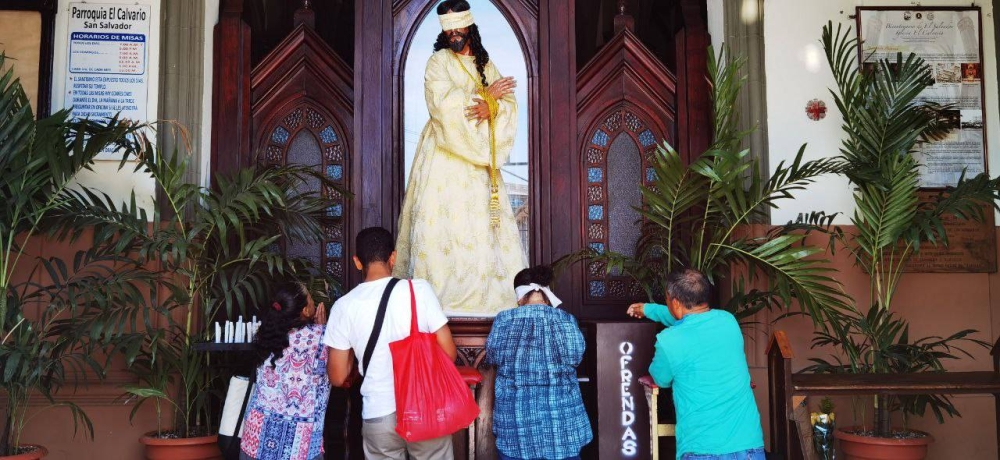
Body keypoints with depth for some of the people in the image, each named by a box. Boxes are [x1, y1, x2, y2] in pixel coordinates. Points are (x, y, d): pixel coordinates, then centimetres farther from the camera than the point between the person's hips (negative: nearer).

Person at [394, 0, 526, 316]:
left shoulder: (486, 64, 17)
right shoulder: (438, 62, 2)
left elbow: (509, 103, 8)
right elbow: (443, 103, -14)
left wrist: (491, 108, -15)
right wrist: (486, 96, -7)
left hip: (479, 156, 4)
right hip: (446, 152, -4)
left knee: (485, 217, 0)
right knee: (442, 217, -10)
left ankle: (499, 291, 1)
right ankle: (436, 291, -9)